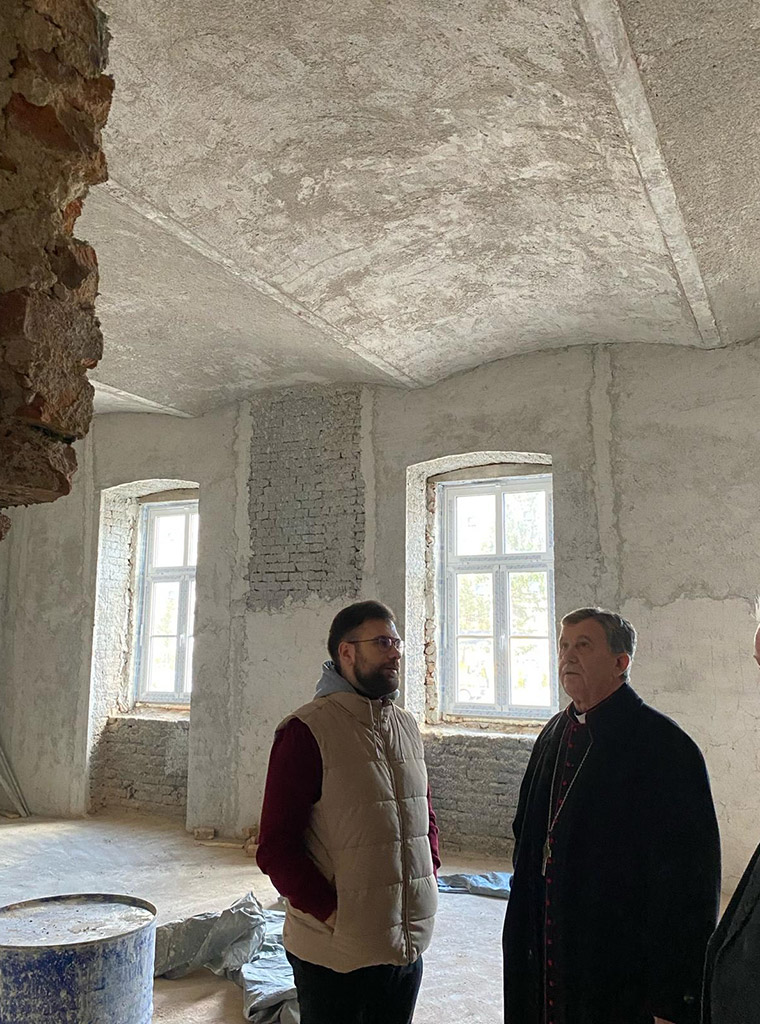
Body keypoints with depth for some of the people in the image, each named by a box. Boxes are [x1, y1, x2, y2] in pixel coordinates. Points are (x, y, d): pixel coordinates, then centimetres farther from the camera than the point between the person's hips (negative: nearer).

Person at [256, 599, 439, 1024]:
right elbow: (276, 848, -14)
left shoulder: (408, 727, 8)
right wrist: (333, 915, -17)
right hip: (337, 955, -6)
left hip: (410, 947, 6)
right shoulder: (307, 730, -13)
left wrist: (429, 880, 5)